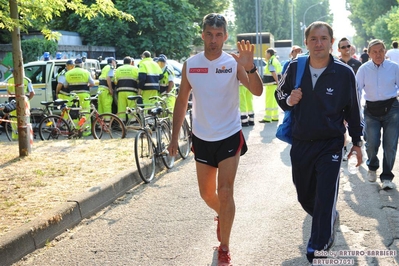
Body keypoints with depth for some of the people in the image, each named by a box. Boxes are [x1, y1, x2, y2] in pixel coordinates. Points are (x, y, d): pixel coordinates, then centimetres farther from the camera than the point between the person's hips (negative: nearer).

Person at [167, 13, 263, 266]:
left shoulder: (234, 63, -11)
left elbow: (258, 91, -24)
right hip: (202, 138, 3)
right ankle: (222, 216, 48)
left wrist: (250, 68, -42)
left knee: (225, 192, -6)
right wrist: (175, 137, 5)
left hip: (230, 137, -3)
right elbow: (182, 101, 6)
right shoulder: (190, 64, -2)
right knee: (207, 194, 15)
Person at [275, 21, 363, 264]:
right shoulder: (295, 68, -5)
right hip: (300, 143, 4)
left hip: (331, 145, -3)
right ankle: (329, 219, 50)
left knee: (325, 197, -8)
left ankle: (318, 246, 8)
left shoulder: (344, 73, -11)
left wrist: (357, 142, 6)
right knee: (304, 195, 17)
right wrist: (289, 100, -13)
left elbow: (353, 110, 1)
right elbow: (280, 95, 10)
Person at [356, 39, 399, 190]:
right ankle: (372, 168, 30)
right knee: (371, 144, -2)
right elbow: (356, 90, 3)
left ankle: (387, 177, 15)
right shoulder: (364, 69, -1)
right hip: (371, 110, 1)